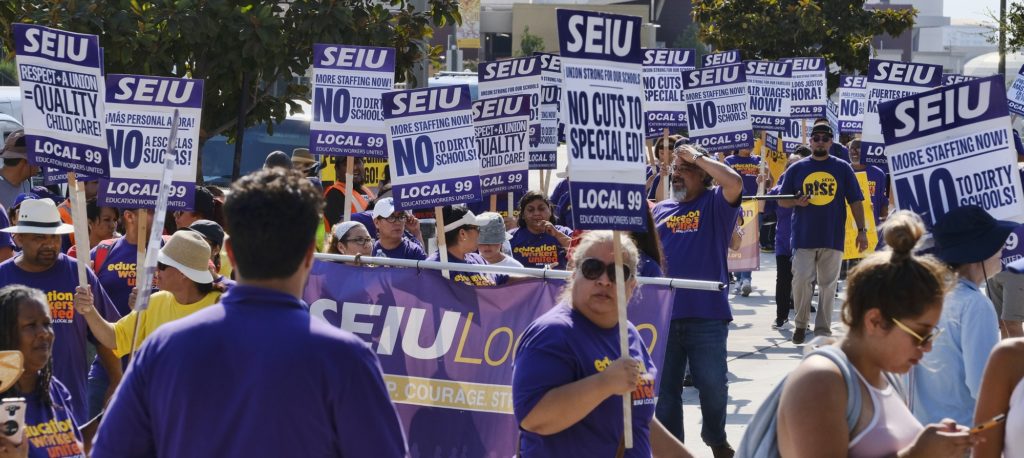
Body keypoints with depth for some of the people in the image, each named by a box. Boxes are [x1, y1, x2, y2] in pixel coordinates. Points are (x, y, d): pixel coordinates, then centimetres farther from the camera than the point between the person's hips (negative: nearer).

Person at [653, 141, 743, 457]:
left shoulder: (715, 203, 0)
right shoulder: (660, 210, 14)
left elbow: (734, 182, -21)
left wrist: (697, 156, -13)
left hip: (707, 314, -4)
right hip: (664, 313, 4)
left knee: (713, 384, 3)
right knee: (664, 387, 9)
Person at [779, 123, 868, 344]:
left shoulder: (842, 168, 6)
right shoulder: (797, 169, 7)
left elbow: (855, 201, 6)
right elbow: (782, 201, 10)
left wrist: (861, 230, -1)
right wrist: (797, 202, -11)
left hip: (833, 237, 0)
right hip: (803, 236, 0)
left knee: (828, 284, 4)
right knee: (801, 280, -8)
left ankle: (823, 330, 11)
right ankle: (801, 323, 10)